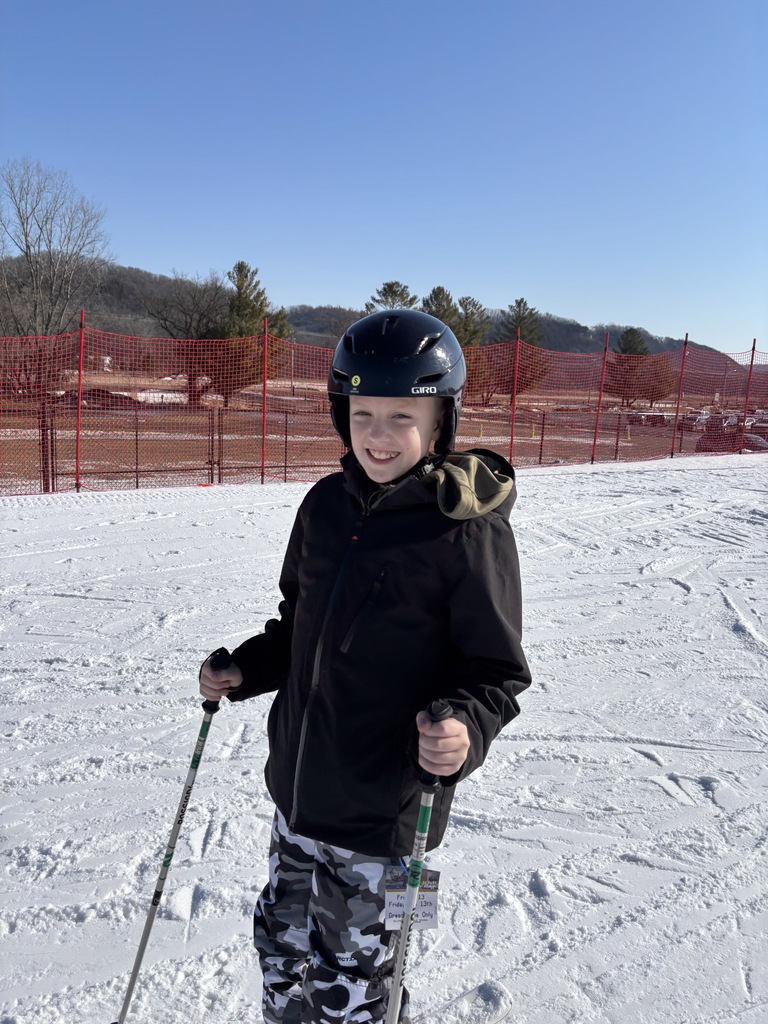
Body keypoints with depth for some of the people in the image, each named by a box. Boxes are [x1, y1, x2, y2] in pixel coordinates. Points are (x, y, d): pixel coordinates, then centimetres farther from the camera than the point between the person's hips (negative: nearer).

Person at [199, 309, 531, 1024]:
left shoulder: (469, 530, -18)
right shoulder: (327, 504, -1)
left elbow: (498, 670, -13)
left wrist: (466, 729, -31)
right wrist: (244, 671, 1)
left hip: (384, 811, -6)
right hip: (298, 786, 6)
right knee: (282, 943, 27)